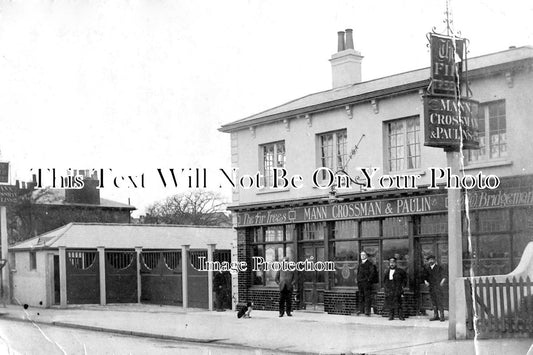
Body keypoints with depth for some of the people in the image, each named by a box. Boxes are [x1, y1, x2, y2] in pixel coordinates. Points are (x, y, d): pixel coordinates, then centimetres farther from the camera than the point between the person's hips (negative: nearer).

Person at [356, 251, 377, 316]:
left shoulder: (369, 263, -6)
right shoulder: (360, 264, 18)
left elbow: (373, 272, -14)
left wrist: (369, 279, -15)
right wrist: (358, 279, 16)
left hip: (366, 282, -8)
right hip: (360, 282, 8)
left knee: (367, 296, -6)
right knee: (361, 296, 8)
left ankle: (367, 311, -5)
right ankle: (361, 310, 13)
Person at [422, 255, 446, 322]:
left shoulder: (439, 268, 0)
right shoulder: (426, 268, 11)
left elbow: (444, 276, -4)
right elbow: (425, 277, 11)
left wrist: (442, 281, -21)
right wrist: (426, 281, -9)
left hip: (439, 287, -4)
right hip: (431, 287, 4)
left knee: (440, 301, -7)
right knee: (433, 302, 5)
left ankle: (442, 316, -5)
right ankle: (436, 316, 11)